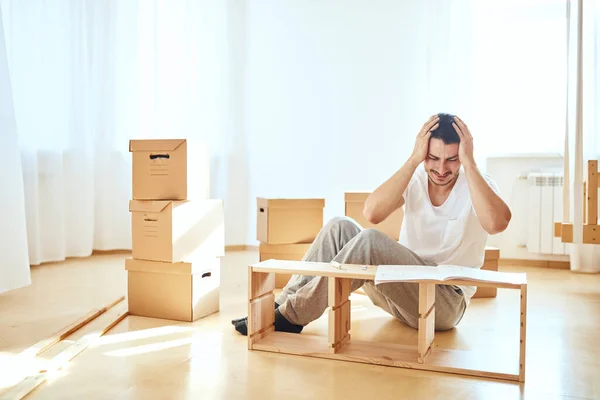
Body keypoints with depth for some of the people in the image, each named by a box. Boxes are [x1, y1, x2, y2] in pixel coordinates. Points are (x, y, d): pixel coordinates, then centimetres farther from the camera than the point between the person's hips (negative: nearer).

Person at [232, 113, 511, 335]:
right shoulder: (415, 178, 0)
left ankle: (292, 317, -22)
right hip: (402, 287, 5)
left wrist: (469, 163, -28)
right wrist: (413, 160, -22)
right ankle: (284, 303, -14)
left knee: (370, 241, -31)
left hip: (445, 300, -5)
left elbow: (497, 223, -33)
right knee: (340, 227, -16)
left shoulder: (477, 184, -9)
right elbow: (372, 213, -19)